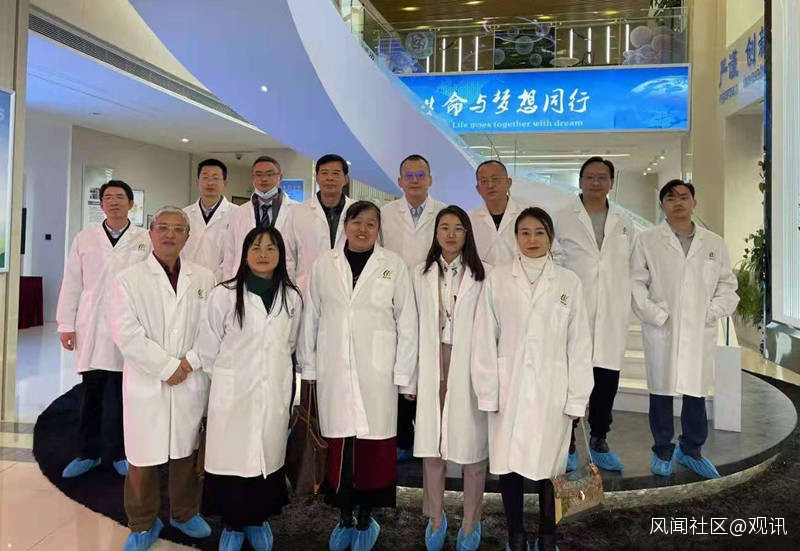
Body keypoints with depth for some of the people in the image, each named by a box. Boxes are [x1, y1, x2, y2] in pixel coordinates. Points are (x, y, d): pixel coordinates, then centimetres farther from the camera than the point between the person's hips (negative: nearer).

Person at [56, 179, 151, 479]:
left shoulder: (146, 240, 2)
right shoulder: (85, 239, 9)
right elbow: (72, 283, 8)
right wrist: (66, 324, 4)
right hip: (92, 329, 2)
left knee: (123, 393, 6)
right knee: (91, 392, 10)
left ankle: (119, 453, 20)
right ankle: (87, 453, 24)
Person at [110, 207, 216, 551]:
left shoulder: (204, 278, 6)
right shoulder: (130, 279, -1)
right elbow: (126, 333, -10)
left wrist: (190, 362, -9)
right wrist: (167, 367, -13)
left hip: (192, 383, 2)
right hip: (147, 384, -2)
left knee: (187, 452, 12)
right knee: (143, 457, 5)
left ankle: (185, 513, 33)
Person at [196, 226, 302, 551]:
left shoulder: (291, 298, 1)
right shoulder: (225, 294, -8)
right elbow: (208, 347, -1)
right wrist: (223, 377, 7)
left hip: (274, 393, 3)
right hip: (233, 392, -2)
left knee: (267, 457, 13)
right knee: (232, 457, 5)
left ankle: (258, 520, 34)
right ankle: (232, 524, 27)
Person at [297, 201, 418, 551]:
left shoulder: (394, 265, 2)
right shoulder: (324, 265, 7)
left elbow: (407, 322, 1)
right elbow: (310, 318, 10)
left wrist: (404, 376, -2)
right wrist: (308, 368, 8)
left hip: (377, 372, -1)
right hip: (334, 371, 2)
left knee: (374, 446, 1)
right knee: (339, 444, 5)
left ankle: (366, 519, 20)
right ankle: (344, 518, 23)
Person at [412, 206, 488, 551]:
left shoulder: (481, 274, -2)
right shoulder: (421, 274, 7)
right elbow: (416, 327, 7)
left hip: (469, 368, -2)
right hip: (432, 368, 3)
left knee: (472, 445, 3)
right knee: (431, 445, 11)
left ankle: (470, 523, 23)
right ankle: (435, 519, 30)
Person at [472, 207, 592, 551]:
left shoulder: (569, 282, 3)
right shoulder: (497, 279, 1)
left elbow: (579, 343, 2)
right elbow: (485, 339, 0)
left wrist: (577, 398, -2)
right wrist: (487, 392, -4)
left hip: (551, 392, 0)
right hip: (508, 390, 0)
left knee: (549, 468, 8)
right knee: (508, 465, 7)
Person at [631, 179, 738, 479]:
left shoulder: (714, 243, 11)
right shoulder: (648, 240, 3)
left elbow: (727, 285, 13)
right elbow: (636, 283, -2)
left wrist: (712, 312, -2)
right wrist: (656, 315, -10)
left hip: (700, 332, 2)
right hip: (661, 331, -2)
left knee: (697, 392, 8)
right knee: (661, 390, 6)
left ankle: (691, 450, 27)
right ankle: (663, 450, 22)